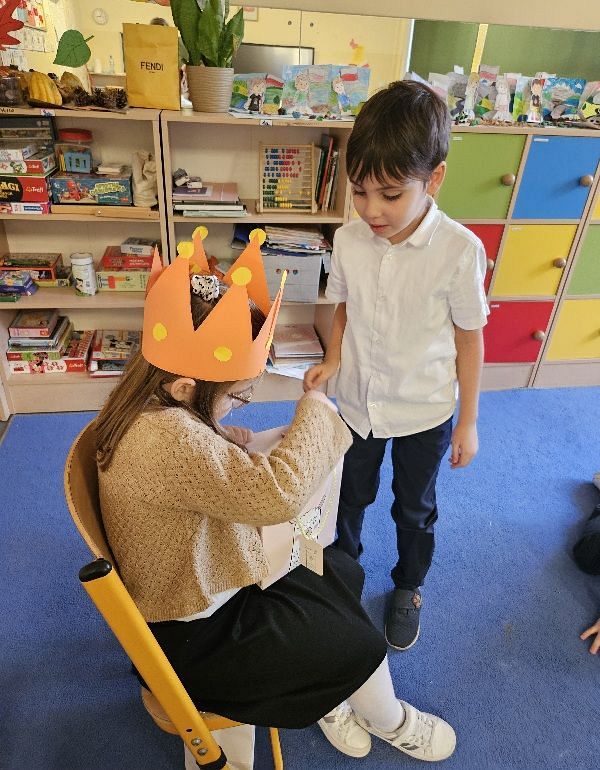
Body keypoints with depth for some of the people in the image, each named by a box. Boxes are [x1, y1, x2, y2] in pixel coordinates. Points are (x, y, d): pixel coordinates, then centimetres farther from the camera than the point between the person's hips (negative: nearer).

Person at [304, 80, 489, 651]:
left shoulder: (459, 250, -22)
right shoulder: (348, 240, -13)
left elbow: (469, 338, -11)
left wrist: (468, 421, -5)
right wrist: (332, 360, -13)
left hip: (425, 412, -2)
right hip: (358, 401, 3)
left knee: (414, 508, 21)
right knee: (351, 495, 25)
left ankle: (408, 588, 51)